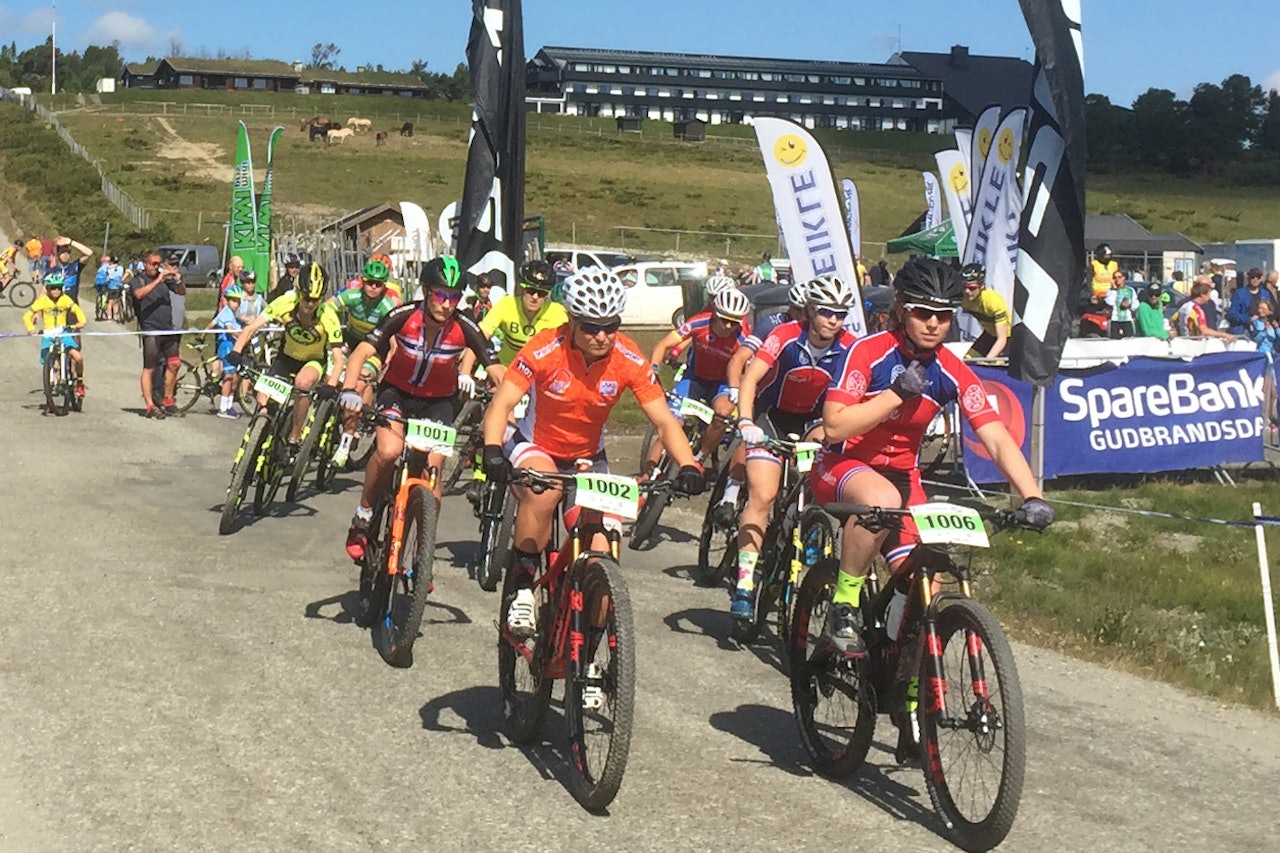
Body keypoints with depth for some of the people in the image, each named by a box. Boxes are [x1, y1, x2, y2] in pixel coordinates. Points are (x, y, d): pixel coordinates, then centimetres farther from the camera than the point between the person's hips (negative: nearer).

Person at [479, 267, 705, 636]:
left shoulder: (628, 359, -18)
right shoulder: (545, 349, -24)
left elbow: (664, 421, -17)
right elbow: (501, 404, -29)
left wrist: (688, 466, -34)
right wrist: (493, 451, -47)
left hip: (588, 458, 3)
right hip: (535, 447, -2)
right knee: (544, 492, -37)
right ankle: (523, 589, -19)